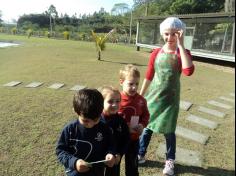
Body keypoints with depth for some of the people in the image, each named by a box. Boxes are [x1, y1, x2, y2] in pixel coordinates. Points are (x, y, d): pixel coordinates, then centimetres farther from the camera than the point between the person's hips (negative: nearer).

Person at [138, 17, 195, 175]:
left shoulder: (183, 53, -6)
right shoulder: (156, 53, -1)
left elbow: (188, 71, -28)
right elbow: (148, 76, 5)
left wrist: (180, 45, -25)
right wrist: (140, 96, 8)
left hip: (170, 99, -2)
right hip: (153, 96, 2)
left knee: (168, 131, 8)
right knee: (147, 127, 11)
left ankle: (170, 160, 33)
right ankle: (140, 155, 32)